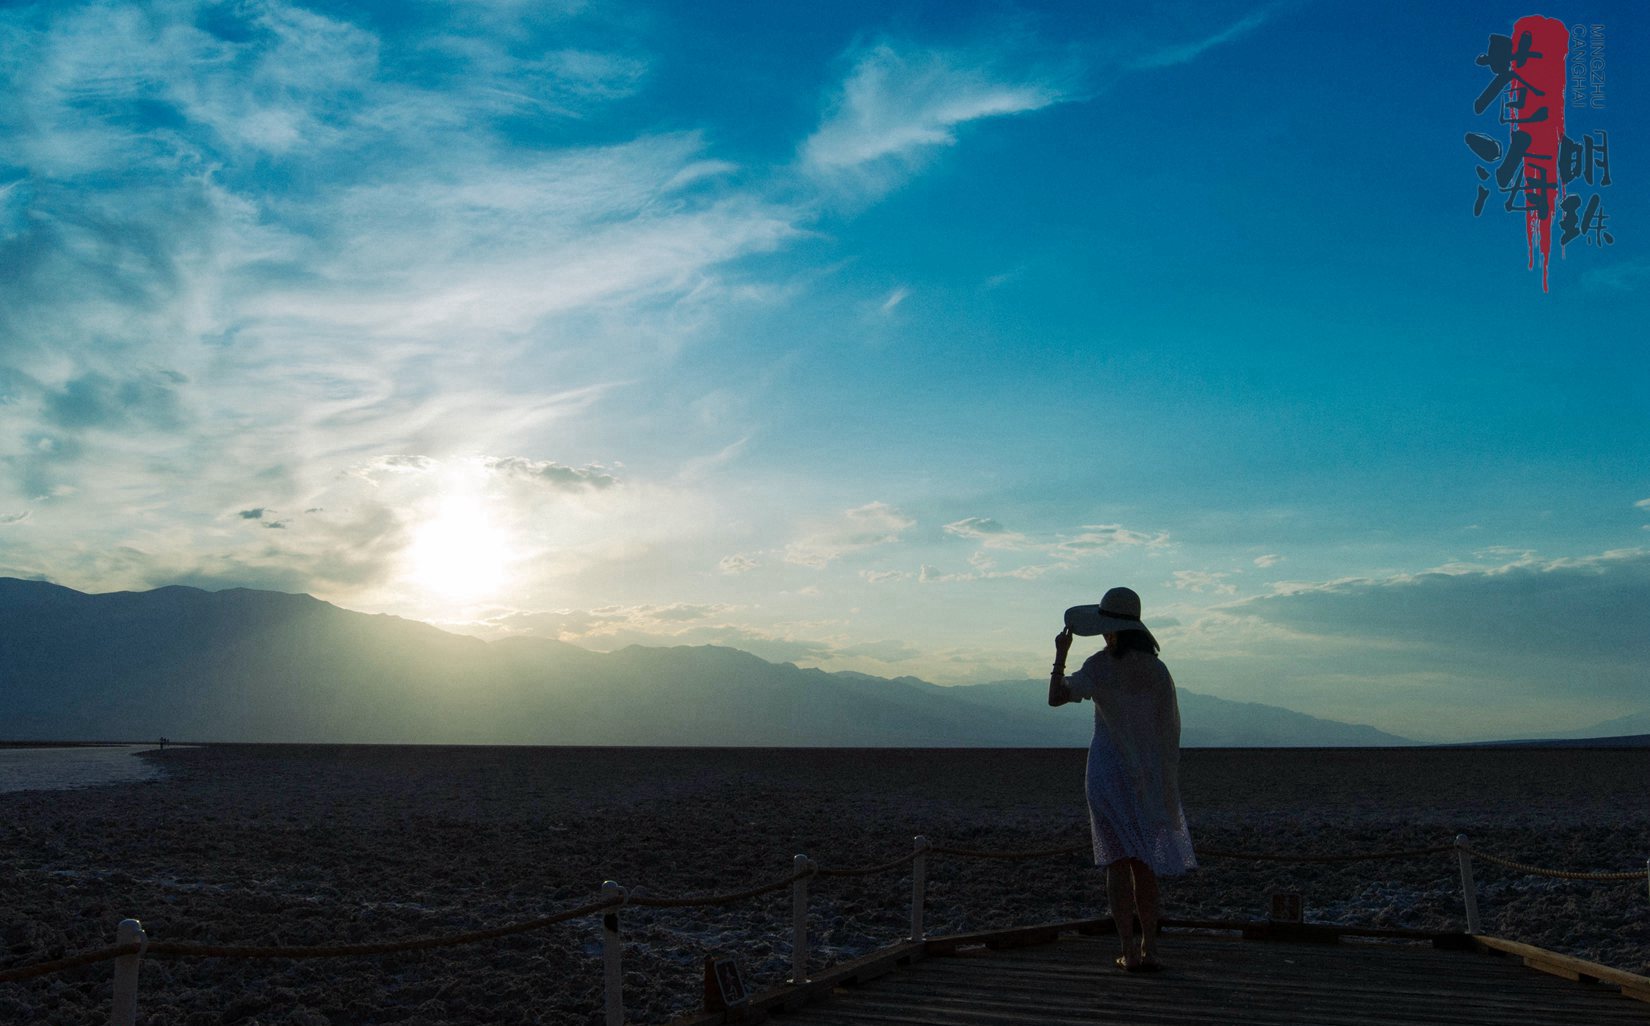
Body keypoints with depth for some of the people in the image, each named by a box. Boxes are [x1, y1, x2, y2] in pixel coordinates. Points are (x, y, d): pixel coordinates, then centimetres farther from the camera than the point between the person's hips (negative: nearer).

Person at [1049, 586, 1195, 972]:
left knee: (1118, 861, -1)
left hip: (1109, 770, -4)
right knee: (1144, 863, 12)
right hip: (1149, 776, 4)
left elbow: (1055, 697, -3)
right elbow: (1171, 726, 4)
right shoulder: (1156, 668, 2)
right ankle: (1149, 948, 12)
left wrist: (1060, 653, 7)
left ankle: (1129, 951, -3)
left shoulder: (1101, 666, -9)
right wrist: (1167, 784, 12)